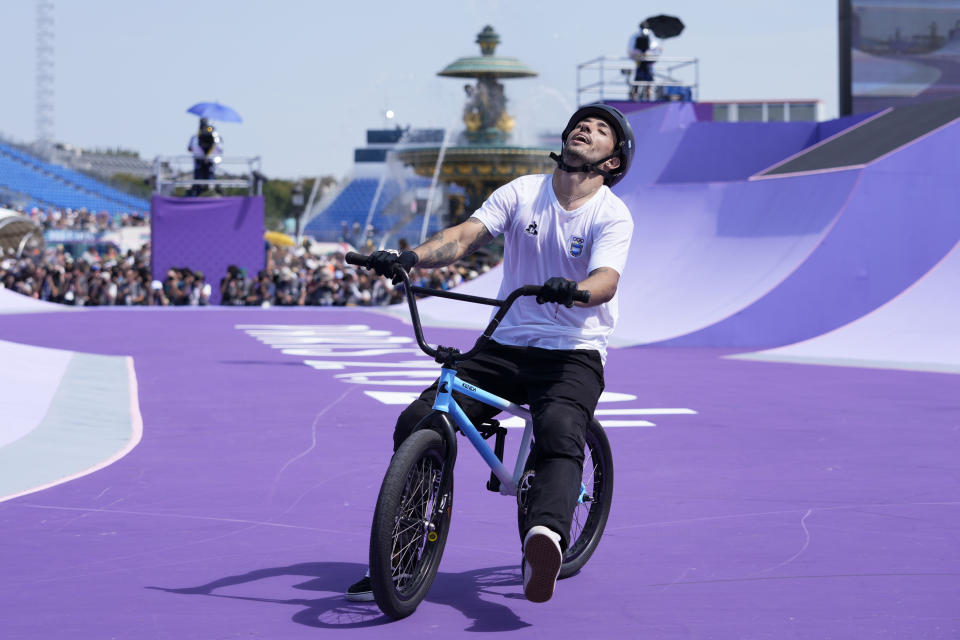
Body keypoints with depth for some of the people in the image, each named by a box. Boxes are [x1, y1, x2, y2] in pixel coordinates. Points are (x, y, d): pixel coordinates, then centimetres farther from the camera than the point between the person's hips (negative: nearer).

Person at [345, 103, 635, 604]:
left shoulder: (611, 216, -4)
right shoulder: (522, 192, 5)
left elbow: (605, 281, -22)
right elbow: (467, 234, -7)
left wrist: (573, 290, -46)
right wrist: (409, 257, -27)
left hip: (572, 355, -3)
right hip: (504, 349, 4)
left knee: (560, 432, -35)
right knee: (416, 423, -13)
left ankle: (546, 534, -59)